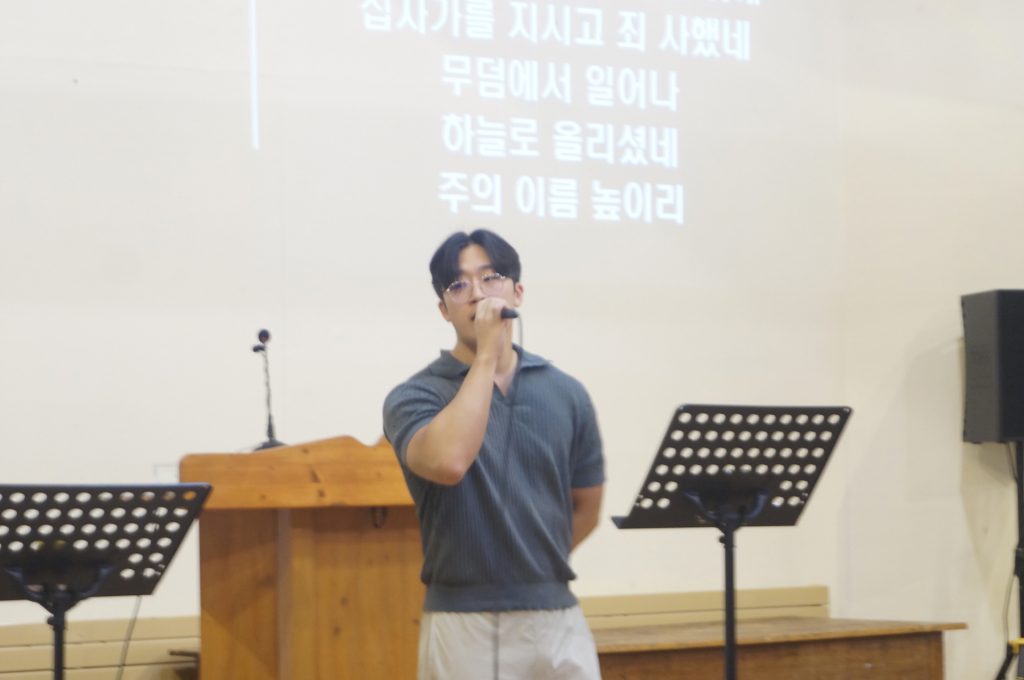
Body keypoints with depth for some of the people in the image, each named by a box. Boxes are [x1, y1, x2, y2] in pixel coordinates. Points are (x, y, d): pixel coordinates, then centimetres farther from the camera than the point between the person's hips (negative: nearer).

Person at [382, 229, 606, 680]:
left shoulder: (566, 394, 7)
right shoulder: (415, 397, -4)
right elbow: (448, 463, -26)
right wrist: (486, 357, -18)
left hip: (557, 620, 3)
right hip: (463, 625, -3)